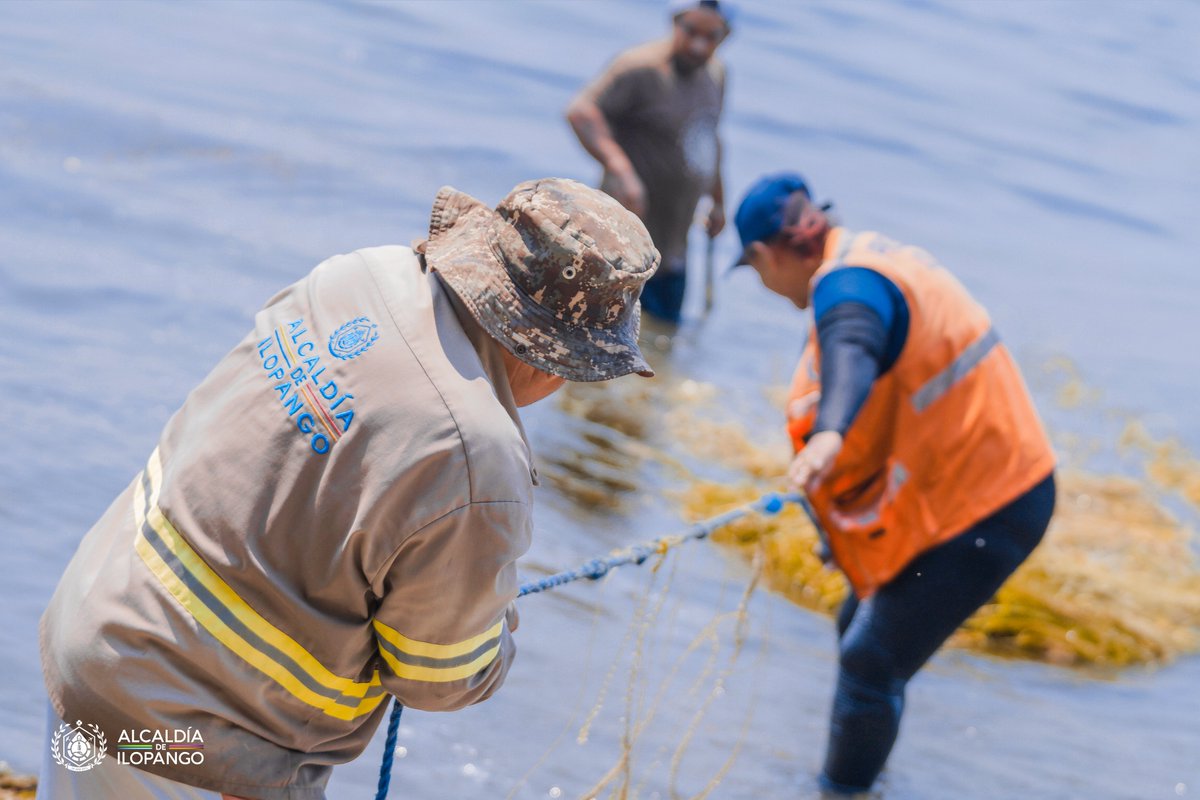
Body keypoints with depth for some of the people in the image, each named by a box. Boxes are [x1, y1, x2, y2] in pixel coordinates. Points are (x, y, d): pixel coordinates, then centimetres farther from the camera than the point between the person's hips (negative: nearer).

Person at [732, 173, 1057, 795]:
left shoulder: (846, 283, -22)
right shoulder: (873, 255, 10)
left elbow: (851, 351, -46)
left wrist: (829, 434, -65)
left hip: (979, 512, -10)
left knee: (870, 662, -5)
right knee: (862, 628, 22)